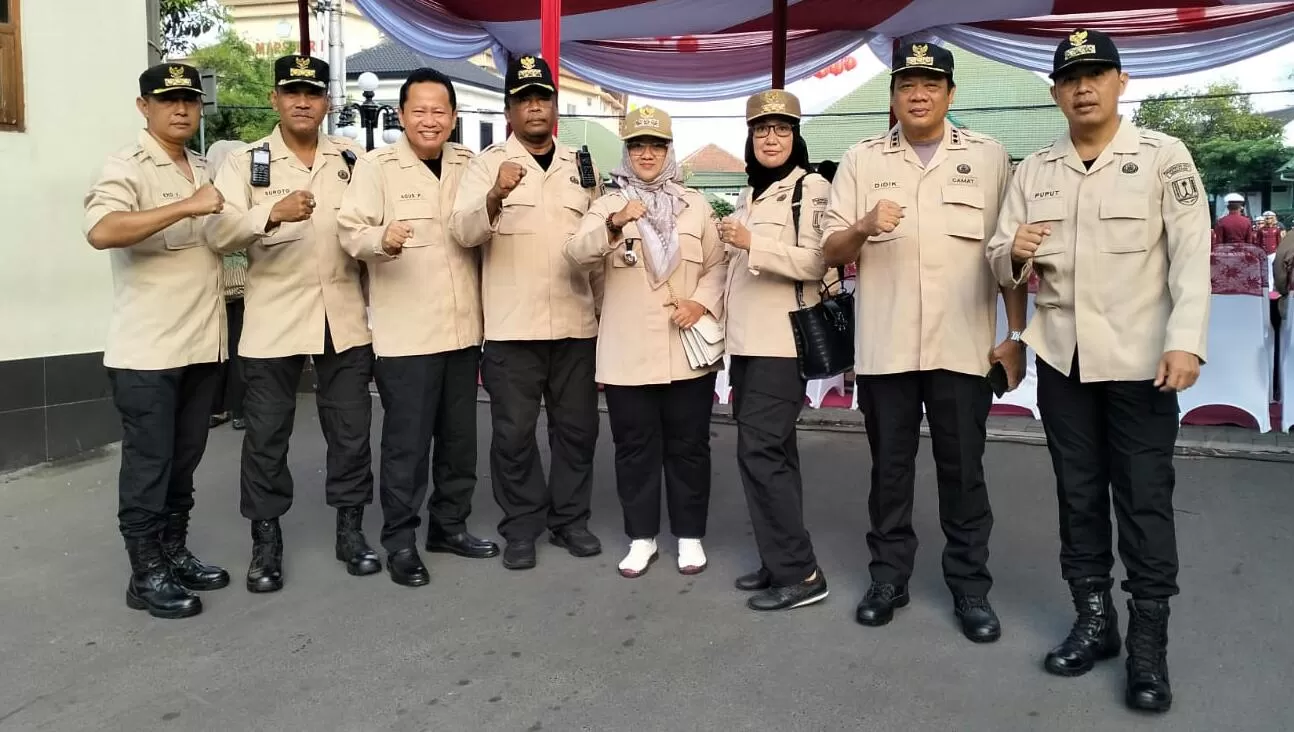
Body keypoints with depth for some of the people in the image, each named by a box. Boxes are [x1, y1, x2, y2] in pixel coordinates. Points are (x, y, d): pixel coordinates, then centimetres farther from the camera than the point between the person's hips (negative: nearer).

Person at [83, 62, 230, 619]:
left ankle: (174, 552, 27)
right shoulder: (127, 167, -9)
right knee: (148, 463, 0)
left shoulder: (203, 170, 15)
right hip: (147, 350, -7)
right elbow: (101, 232, -27)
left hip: (201, 344, 7)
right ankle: (146, 574, 10)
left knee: (184, 461, 15)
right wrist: (186, 207, -29)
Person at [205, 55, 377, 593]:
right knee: (267, 434, 5)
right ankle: (266, 540, 19)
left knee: (351, 428, 8)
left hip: (346, 318, 2)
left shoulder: (351, 158, 9)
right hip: (273, 320, -2)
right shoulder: (245, 162, 1)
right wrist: (272, 213, -31)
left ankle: (350, 529, 23)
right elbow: (219, 233, -14)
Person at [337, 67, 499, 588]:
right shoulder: (377, 167, -4)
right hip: (405, 332, -5)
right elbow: (351, 230, -13)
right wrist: (382, 239, -33)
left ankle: (450, 525, 29)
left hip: (463, 327, 5)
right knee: (407, 440, -1)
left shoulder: (469, 165, 11)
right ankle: (400, 540, 12)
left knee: (460, 436, 14)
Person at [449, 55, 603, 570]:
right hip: (511, 325, -3)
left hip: (576, 323, 4)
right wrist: (496, 196, -31)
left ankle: (570, 519, 24)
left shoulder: (580, 165, 14)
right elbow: (463, 232, -12)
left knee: (577, 427, 10)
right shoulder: (488, 163, 1)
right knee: (514, 432, 3)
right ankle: (521, 528, 16)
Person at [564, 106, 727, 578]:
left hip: (687, 350, 1)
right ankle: (642, 537, 19)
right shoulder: (608, 205, 5)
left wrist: (702, 302, -11)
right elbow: (578, 253, -13)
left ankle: (690, 535, 21)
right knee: (635, 447, 6)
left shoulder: (696, 205, 10)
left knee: (688, 446, 7)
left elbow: (718, 265, 9)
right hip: (628, 352, -1)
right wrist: (615, 225, -32)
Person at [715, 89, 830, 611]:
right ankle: (779, 561, 17)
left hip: (783, 340, -8)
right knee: (772, 450, 10)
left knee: (760, 450, -12)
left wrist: (752, 243, -19)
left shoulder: (810, 187, -6)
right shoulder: (750, 195, 18)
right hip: (748, 340, 8)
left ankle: (799, 574, -4)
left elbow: (814, 262, -17)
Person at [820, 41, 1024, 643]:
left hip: (963, 346, -1)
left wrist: (1016, 334, 1)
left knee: (963, 472, 7)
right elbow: (831, 254, 4)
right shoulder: (862, 161, 6)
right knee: (889, 469, 11)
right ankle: (888, 576, 25)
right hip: (884, 347, 1)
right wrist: (863, 227, -17)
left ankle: (970, 586, 20)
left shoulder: (988, 157, 5)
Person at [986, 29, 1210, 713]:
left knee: (1144, 500, 1)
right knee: (1078, 493, 11)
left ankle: (1148, 641, 11)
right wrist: (1015, 253, -16)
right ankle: (1093, 619, 25)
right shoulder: (1034, 170, 8)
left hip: (1140, 358, -4)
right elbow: (1001, 261, 8)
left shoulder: (1163, 156, -2)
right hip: (1062, 356, 4)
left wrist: (1185, 341, -20)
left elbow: (1190, 254, -9)